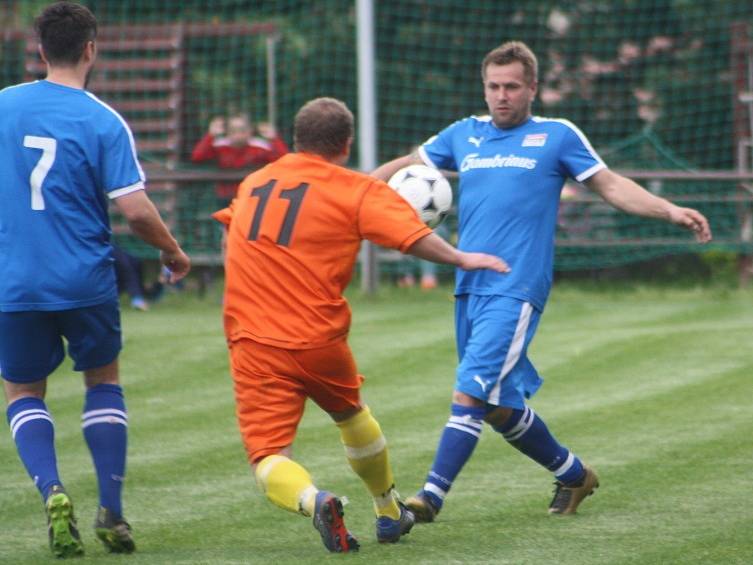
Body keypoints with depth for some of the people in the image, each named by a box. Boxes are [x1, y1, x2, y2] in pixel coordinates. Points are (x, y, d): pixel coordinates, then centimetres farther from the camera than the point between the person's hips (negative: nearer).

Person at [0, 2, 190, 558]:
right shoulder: (103, 122, -8)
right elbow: (135, 209, -13)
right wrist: (174, 252, 5)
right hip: (85, 280, -1)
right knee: (104, 381, 20)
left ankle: (52, 490, -9)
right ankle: (111, 511, 12)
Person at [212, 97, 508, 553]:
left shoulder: (255, 182, 11)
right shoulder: (357, 191, -2)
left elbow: (230, 227, 28)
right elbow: (411, 236, -14)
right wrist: (460, 259, -3)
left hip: (252, 345, 0)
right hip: (320, 343, 0)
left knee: (268, 457, -4)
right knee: (351, 413, 29)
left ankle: (314, 501, -35)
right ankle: (389, 513, 46)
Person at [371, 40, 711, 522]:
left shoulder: (557, 136, 4)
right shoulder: (464, 135, 15)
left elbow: (611, 185, 6)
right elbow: (404, 167, 23)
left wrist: (670, 211, -5)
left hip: (516, 290, -5)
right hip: (469, 288, 6)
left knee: (471, 392, -17)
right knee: (499, 406, 11)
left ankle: (433, 496, -19)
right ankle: (574, 474, 31)